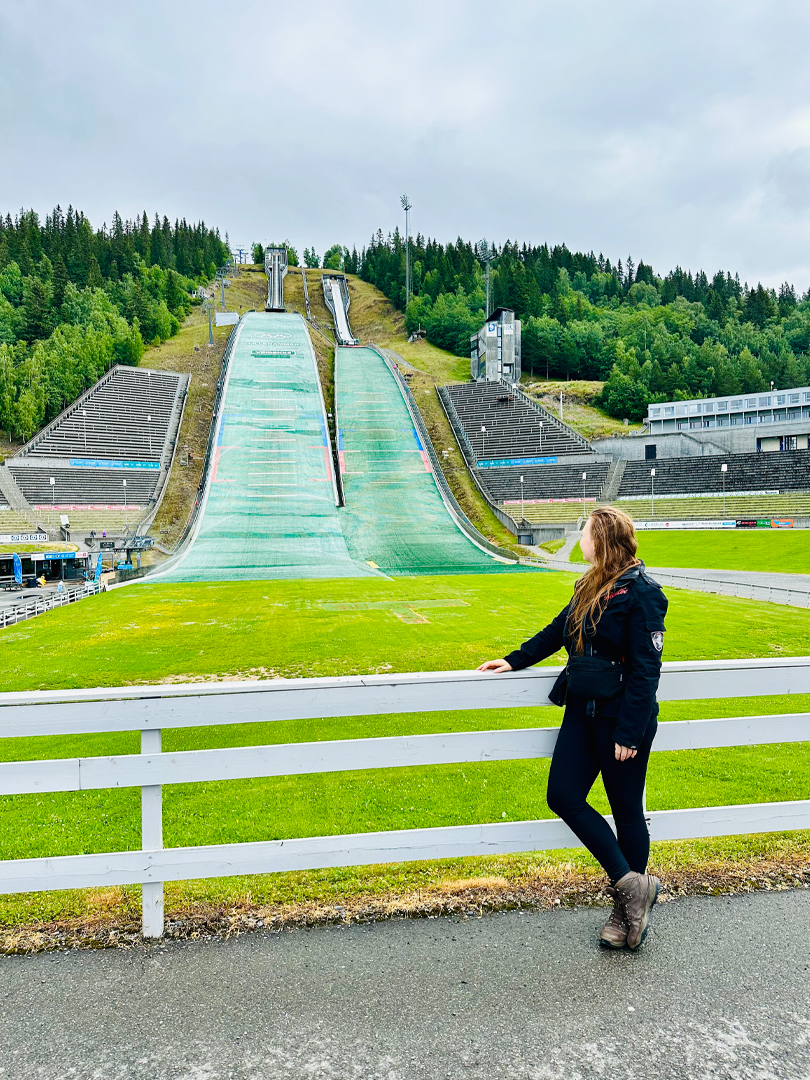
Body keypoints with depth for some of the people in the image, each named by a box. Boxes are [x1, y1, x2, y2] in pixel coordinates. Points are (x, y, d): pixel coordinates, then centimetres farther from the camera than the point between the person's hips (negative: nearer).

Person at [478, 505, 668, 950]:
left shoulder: (641, 594, -16)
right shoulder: (589, 588, 9)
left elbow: (646, 670, -17)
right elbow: (557, 631, 20)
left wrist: (629, 733, -17)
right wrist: (515, 660, 16)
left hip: (621, 718, -8)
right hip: (582, 711, 8)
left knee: (626, 811, 6)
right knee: (563, 796, 3)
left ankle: (629, 905, 25)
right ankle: (629, 882, 15)